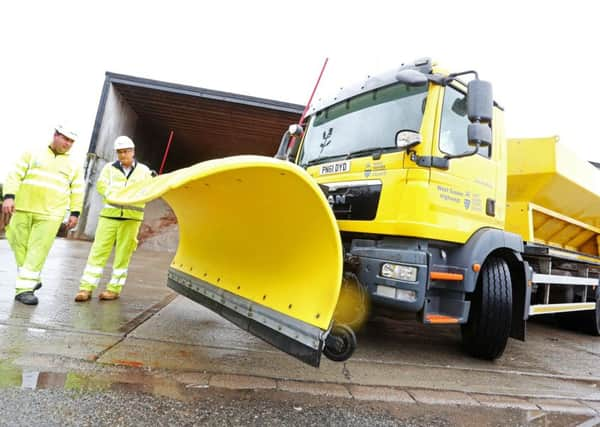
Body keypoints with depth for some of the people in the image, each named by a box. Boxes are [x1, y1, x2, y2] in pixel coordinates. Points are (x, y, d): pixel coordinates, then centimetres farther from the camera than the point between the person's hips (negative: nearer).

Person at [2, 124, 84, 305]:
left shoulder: (74, 165, 10)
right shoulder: (32, 154, 8)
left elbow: (77, 192, 9)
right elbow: (15, 175, 2)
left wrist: (75, 213, 1)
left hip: (50, 214, -1)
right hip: (22, 209, 1)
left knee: (38, 251, -6)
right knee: (20, 246, 7)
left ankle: (24, 287, -2)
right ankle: (32, 279, 26)